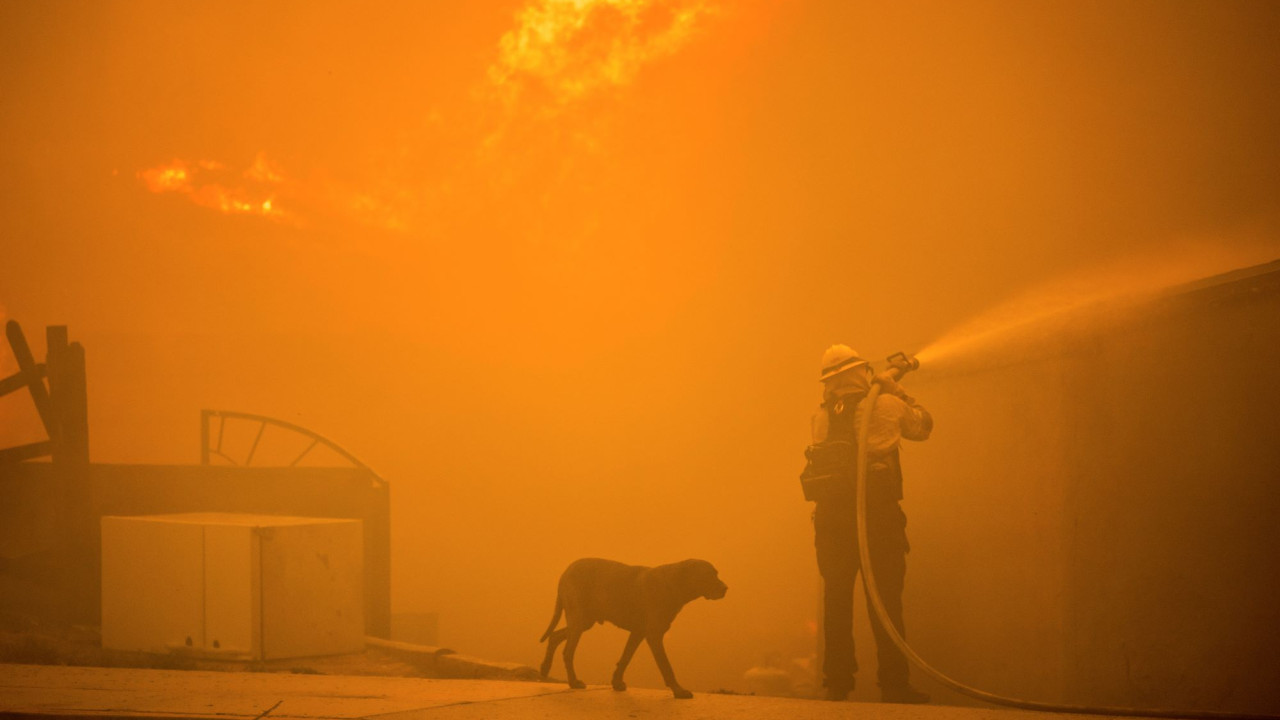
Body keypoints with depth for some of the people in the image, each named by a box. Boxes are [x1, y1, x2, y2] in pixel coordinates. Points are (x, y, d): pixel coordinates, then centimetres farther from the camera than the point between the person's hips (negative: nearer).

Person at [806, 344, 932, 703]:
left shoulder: (822, 417, 10)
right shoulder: (886, 405, 1)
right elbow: (923, 425, 17)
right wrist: (897, 391, 26)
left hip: (831, 515, 3)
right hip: (877, 512, -3)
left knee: (837, 599, 7)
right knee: (885, 599, 1)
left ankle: (837, 682, 8)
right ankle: (893, 683, 1)